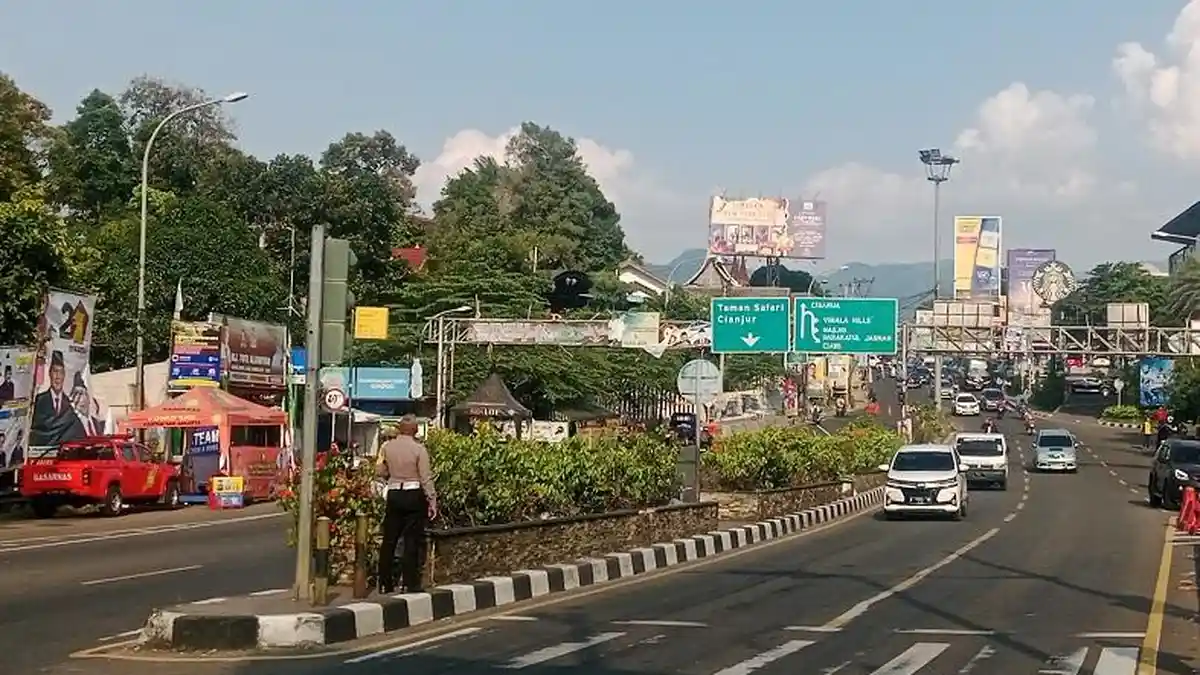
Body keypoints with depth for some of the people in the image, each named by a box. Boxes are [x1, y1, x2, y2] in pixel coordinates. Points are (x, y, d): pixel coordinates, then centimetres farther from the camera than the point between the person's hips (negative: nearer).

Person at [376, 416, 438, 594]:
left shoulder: (387, 447, -1)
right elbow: (426, 478, -10)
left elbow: (380, 471, 5)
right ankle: (410, 584, 2)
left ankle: (385, 584, 15)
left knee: (389, 539, 11)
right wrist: (432, 501, -5)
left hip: (394, 494, 3)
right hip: (414, 495, -3)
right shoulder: (419, 449, -10)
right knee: (412, 540, 2)